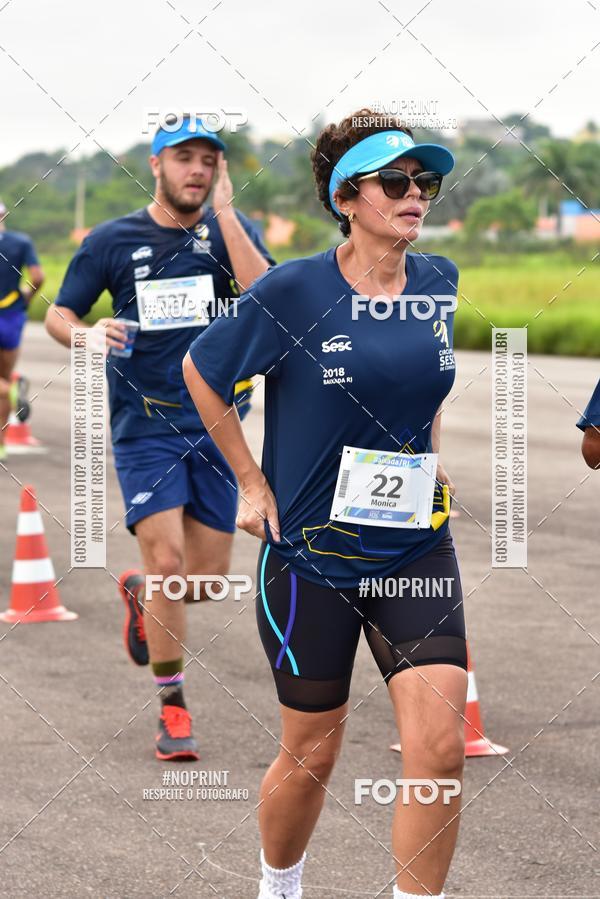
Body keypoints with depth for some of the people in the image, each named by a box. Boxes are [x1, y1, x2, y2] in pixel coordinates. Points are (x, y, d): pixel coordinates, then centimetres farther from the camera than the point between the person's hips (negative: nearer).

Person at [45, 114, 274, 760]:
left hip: (216, 422, 2)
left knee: (208, 576, 6)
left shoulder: (231, 230, 3)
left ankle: (141, 593, 42)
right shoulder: (113, 240, 1)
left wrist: (223, 211, -17)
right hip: (144, 423, -2)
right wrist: (89, 334, -17)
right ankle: (172, 709, 0)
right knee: (167, 560, -14)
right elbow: (57, 314, 6)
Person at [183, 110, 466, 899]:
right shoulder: (294, 290, -13)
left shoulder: (440, 282, 1)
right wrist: (252, 484, -1)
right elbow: (202, 372, 1)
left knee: (440, 747, -10)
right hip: (312, 552, -3)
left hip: (417, 547, 3)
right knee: (312, 755, 9)